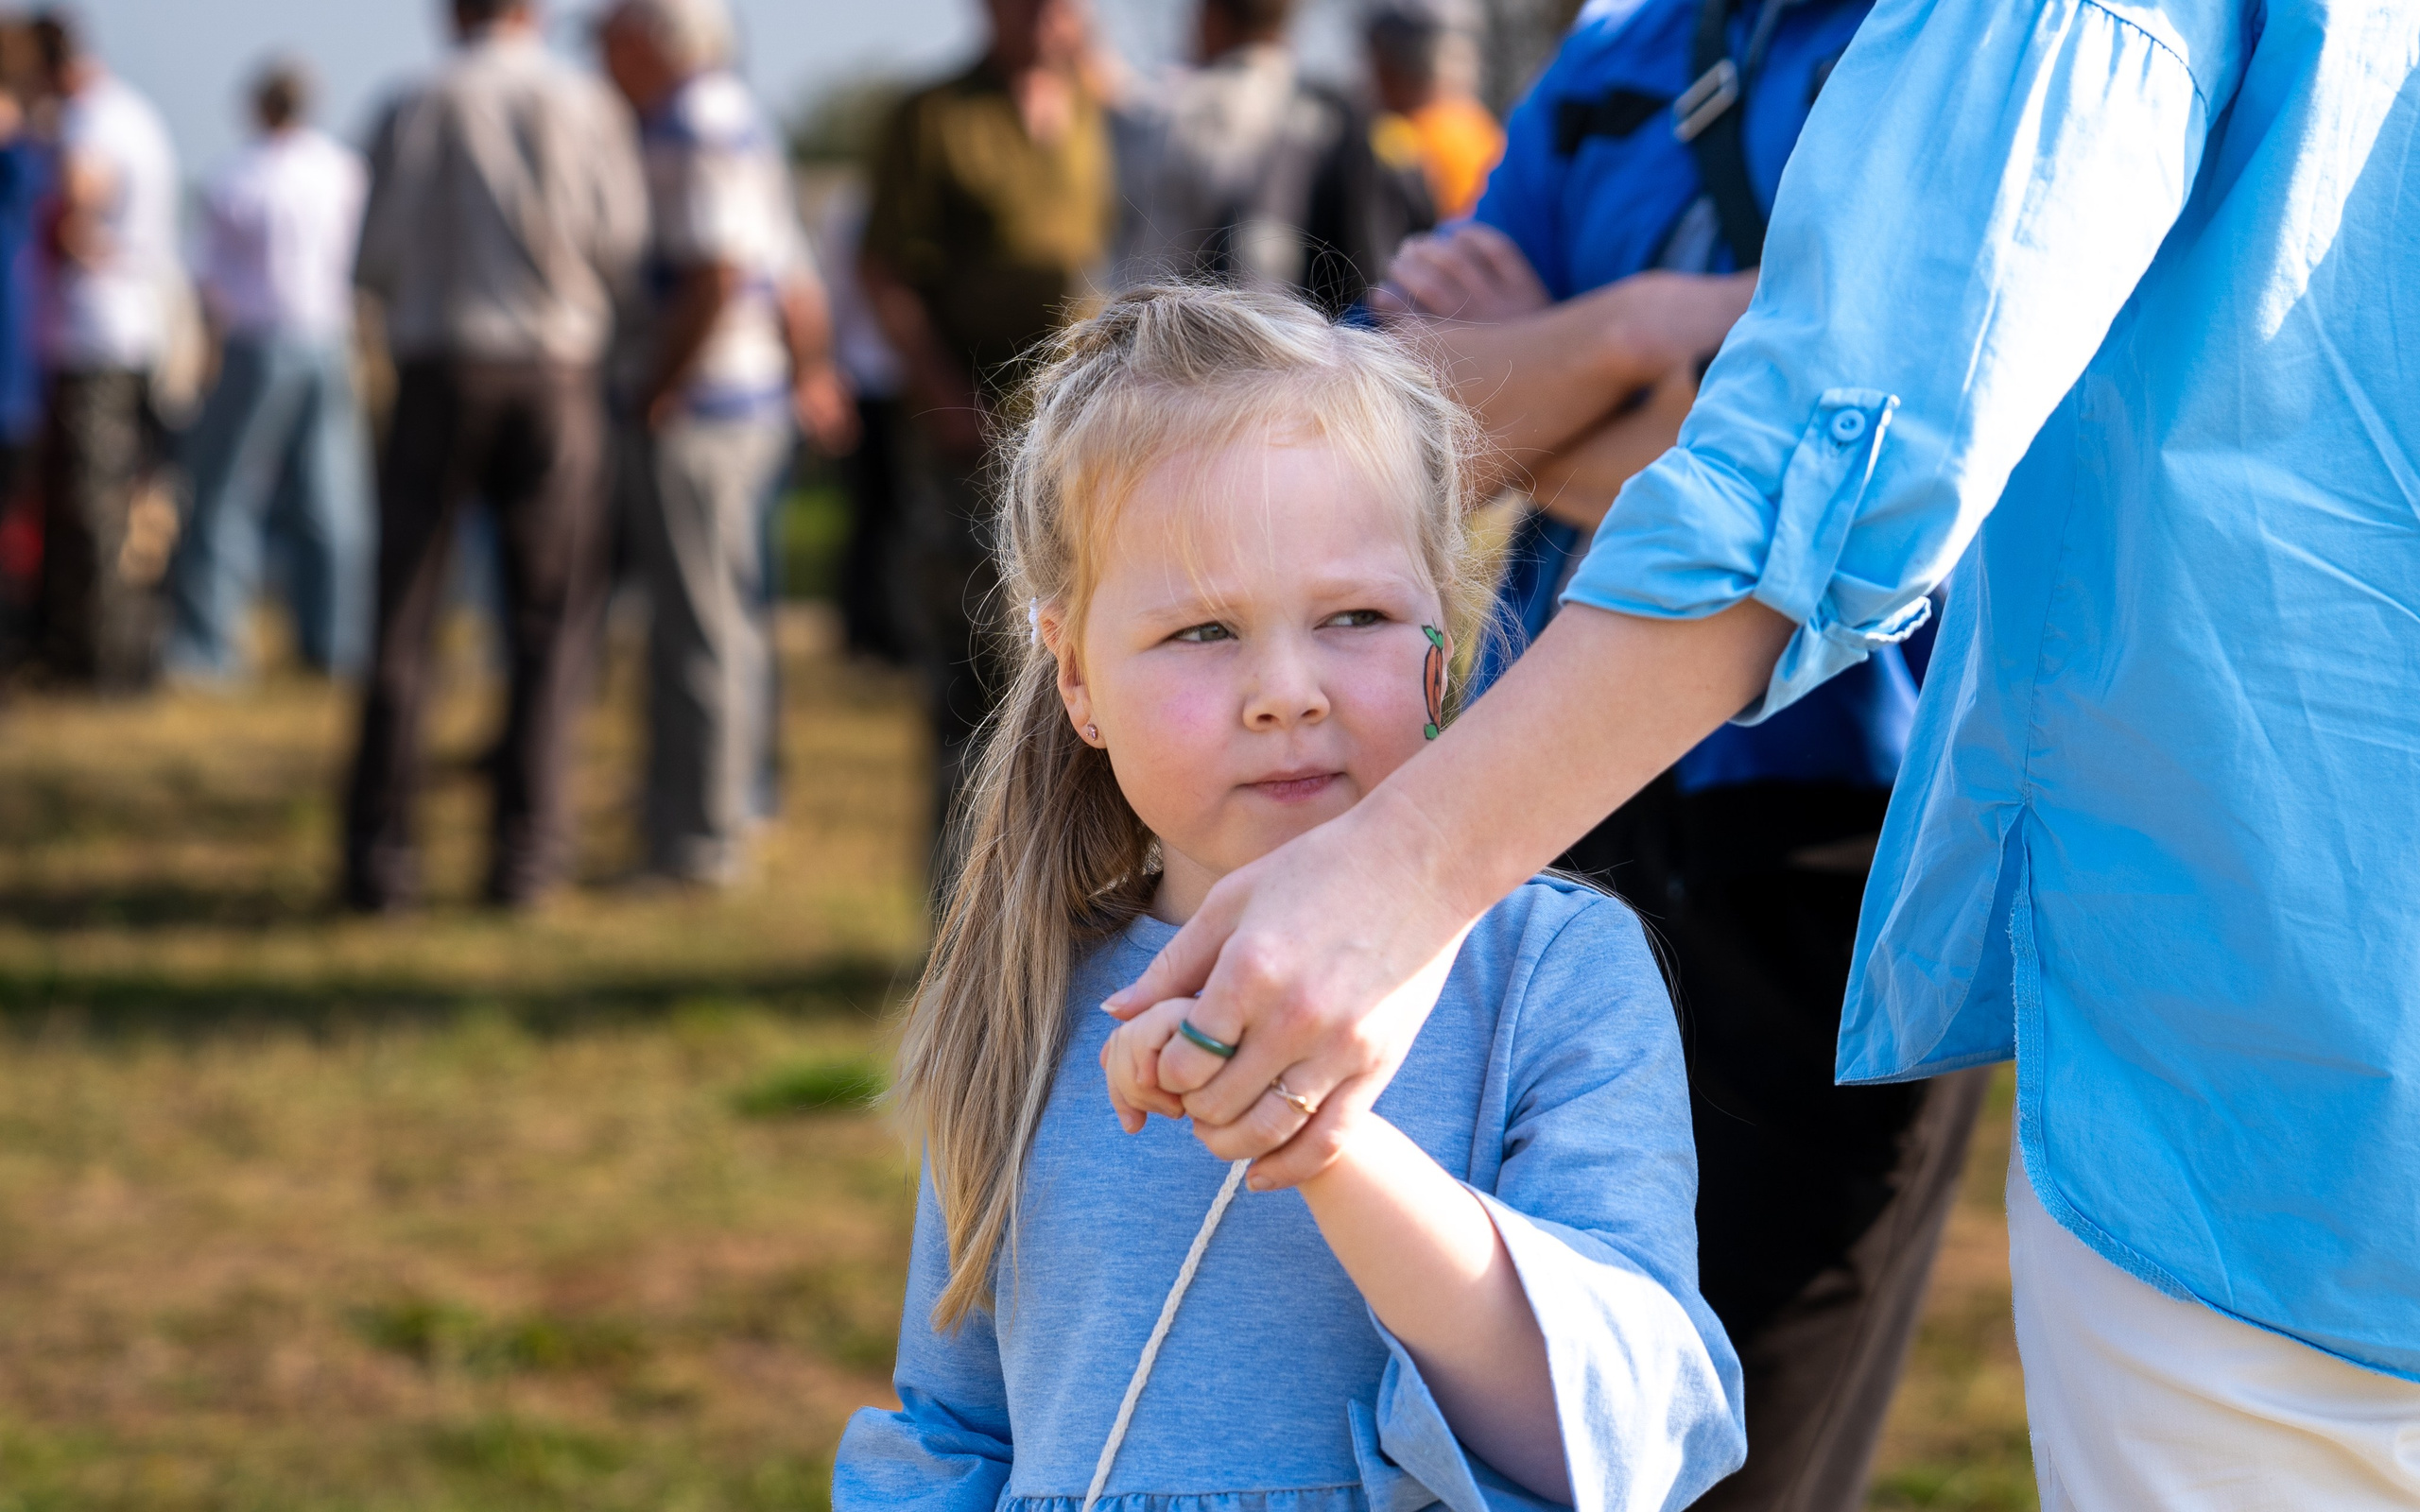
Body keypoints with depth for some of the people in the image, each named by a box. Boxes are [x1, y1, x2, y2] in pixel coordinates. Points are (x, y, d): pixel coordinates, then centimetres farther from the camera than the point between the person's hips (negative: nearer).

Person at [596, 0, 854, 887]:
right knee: (730, 622, 15)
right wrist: (812, 373, 26)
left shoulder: (688, 131, -14)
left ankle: (696, 840, -1)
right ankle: (725, 818, 23)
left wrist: (658, 389, -18)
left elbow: (717, 272, -24)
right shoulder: (742, 123, 17)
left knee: (698, 624, -5)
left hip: (690, 415, -10)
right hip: (753, 407, 10)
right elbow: (792, 275, 21)